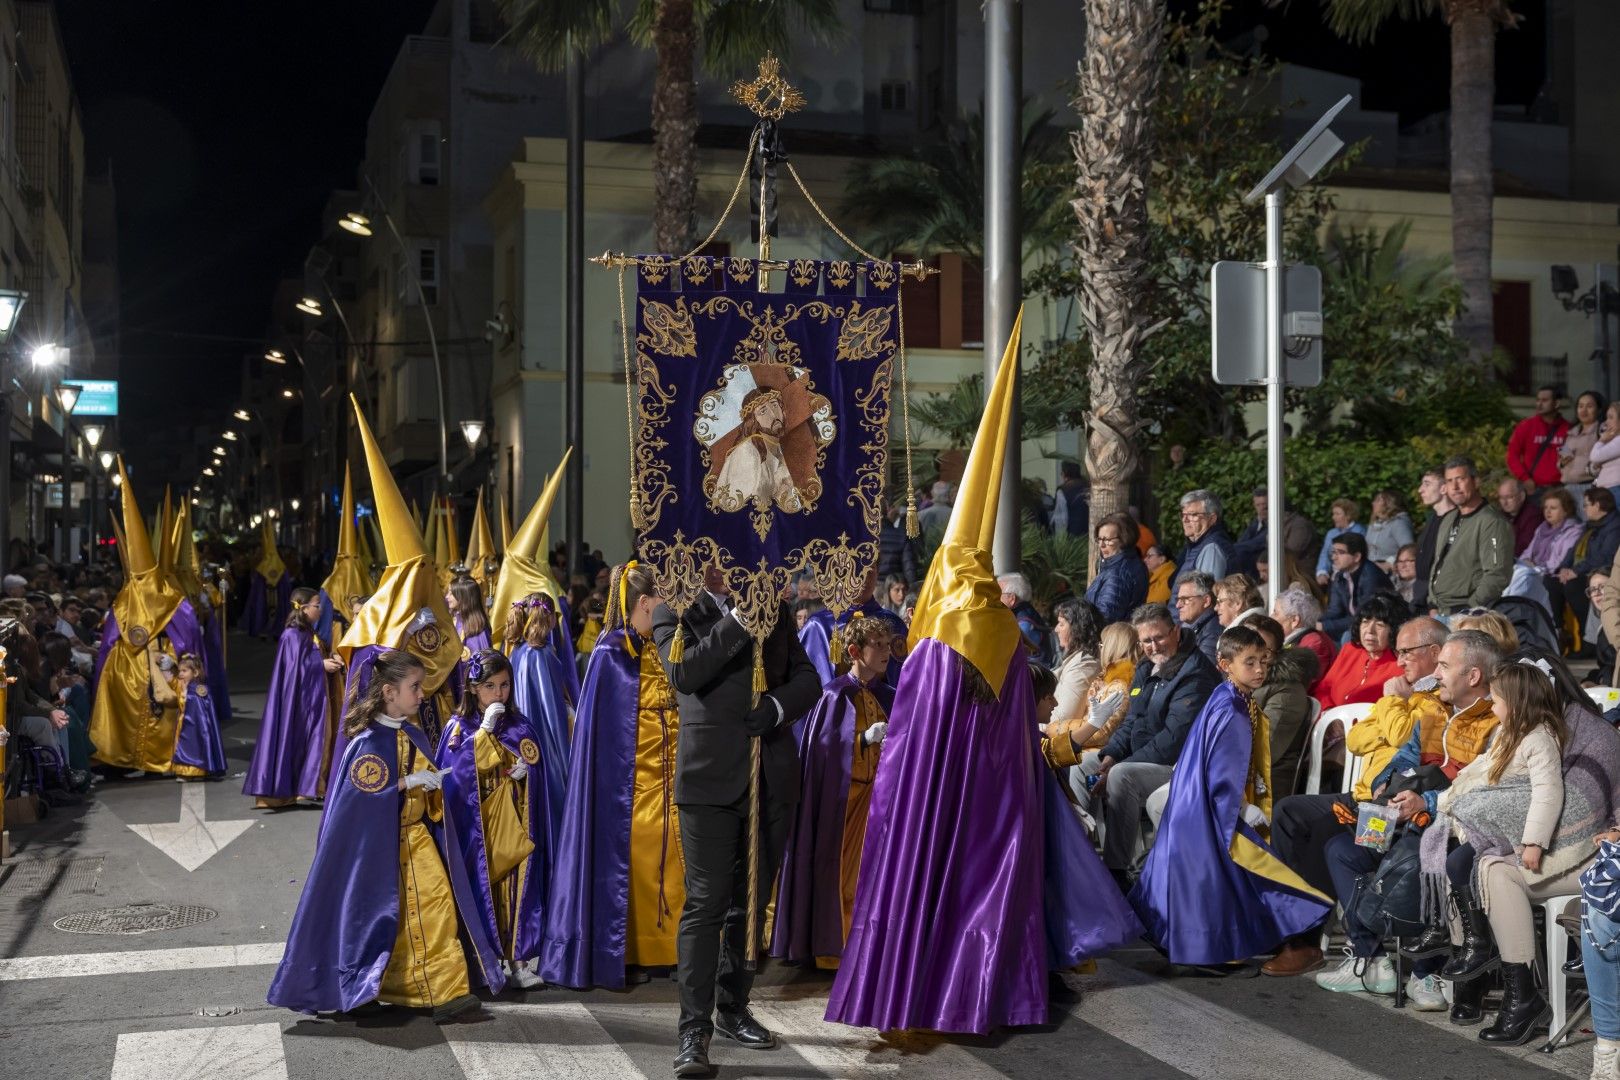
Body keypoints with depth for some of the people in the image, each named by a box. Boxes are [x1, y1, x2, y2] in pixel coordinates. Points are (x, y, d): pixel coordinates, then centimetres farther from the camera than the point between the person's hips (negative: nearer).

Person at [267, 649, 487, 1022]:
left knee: (437, 905, -1)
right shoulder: (368, 742, -15)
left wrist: (435, 784, -3)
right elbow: (364, 793, -20)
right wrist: (409, 783, -22)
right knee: (386, 916, 1)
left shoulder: (414, 736, 9)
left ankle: (445, 990, 2)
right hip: (378, 846, -6)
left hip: (416, 838, 7)